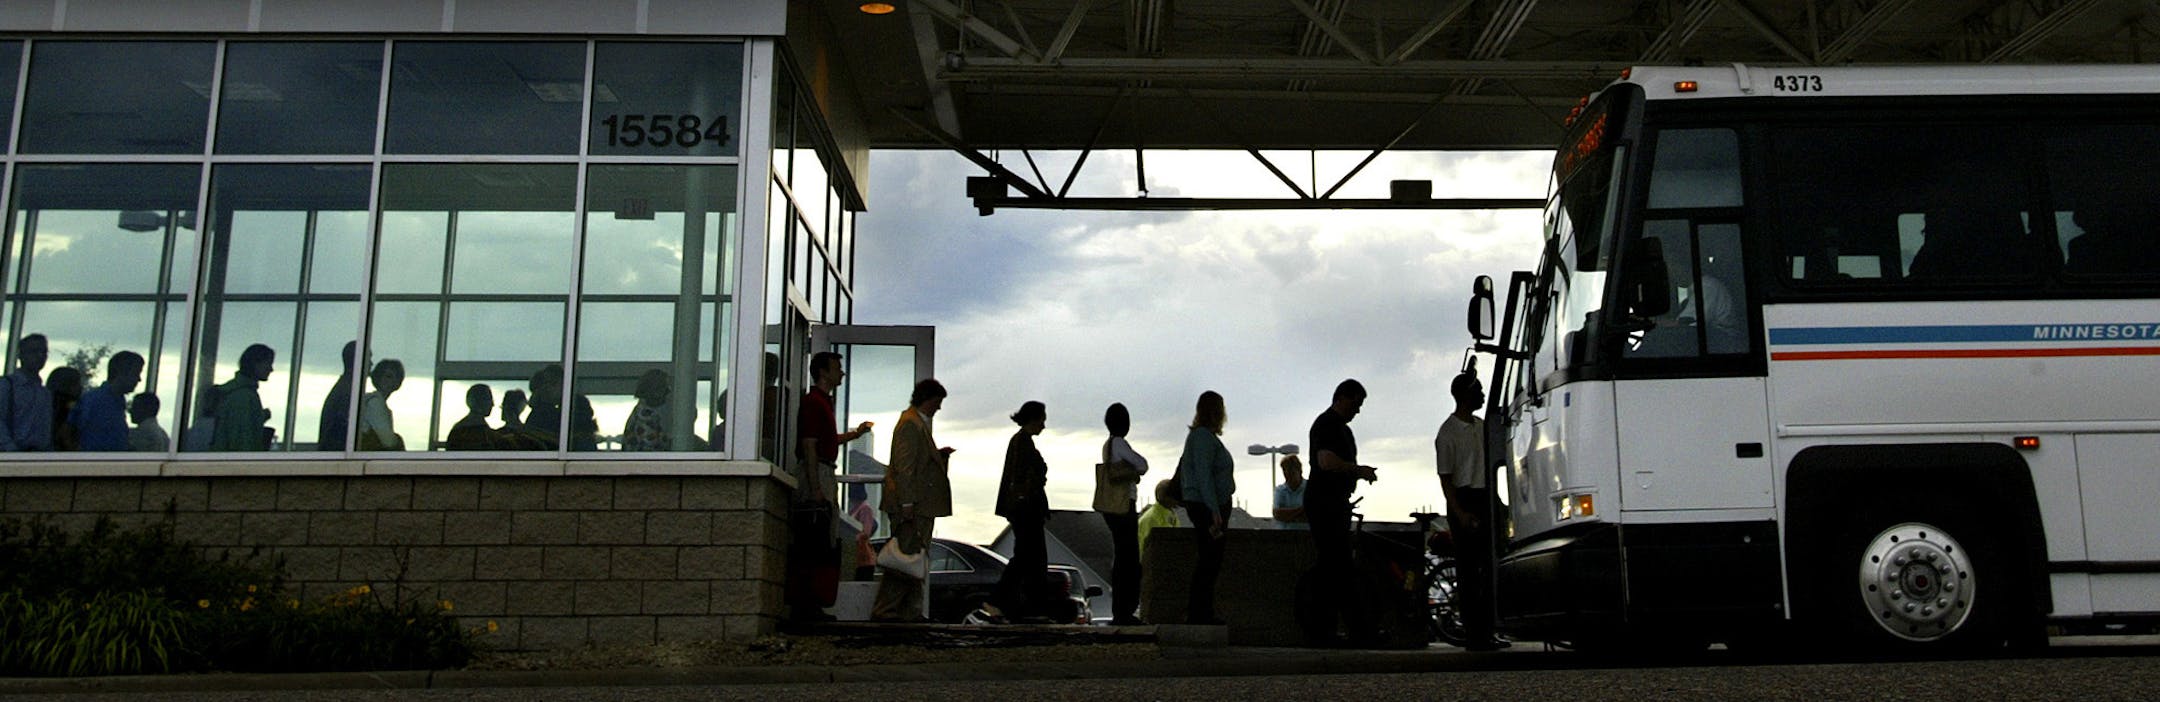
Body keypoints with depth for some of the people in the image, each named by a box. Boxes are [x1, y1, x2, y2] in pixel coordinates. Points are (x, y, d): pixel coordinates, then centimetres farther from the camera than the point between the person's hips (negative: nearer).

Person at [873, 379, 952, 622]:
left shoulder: (919, 423, 20)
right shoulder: (910, 424, -12)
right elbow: (904, 466, -19)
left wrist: (939, 455, 11)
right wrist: (906, 503, -23)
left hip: (921, 506, 11)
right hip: (912, 506, -11)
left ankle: (911, 612, 15)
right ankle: (884, 610, -5)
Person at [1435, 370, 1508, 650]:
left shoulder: (1482, 425, 14)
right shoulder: (1448, 432, -9)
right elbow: (1445, 479, -11)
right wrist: (1460, 514, -18)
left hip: (1486, 500, 8)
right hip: (1465, 501, -8)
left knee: (1491, 567, 8)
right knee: (1470, 571, -6)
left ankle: (1486, 631, 15)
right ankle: (1475, 634, -3)